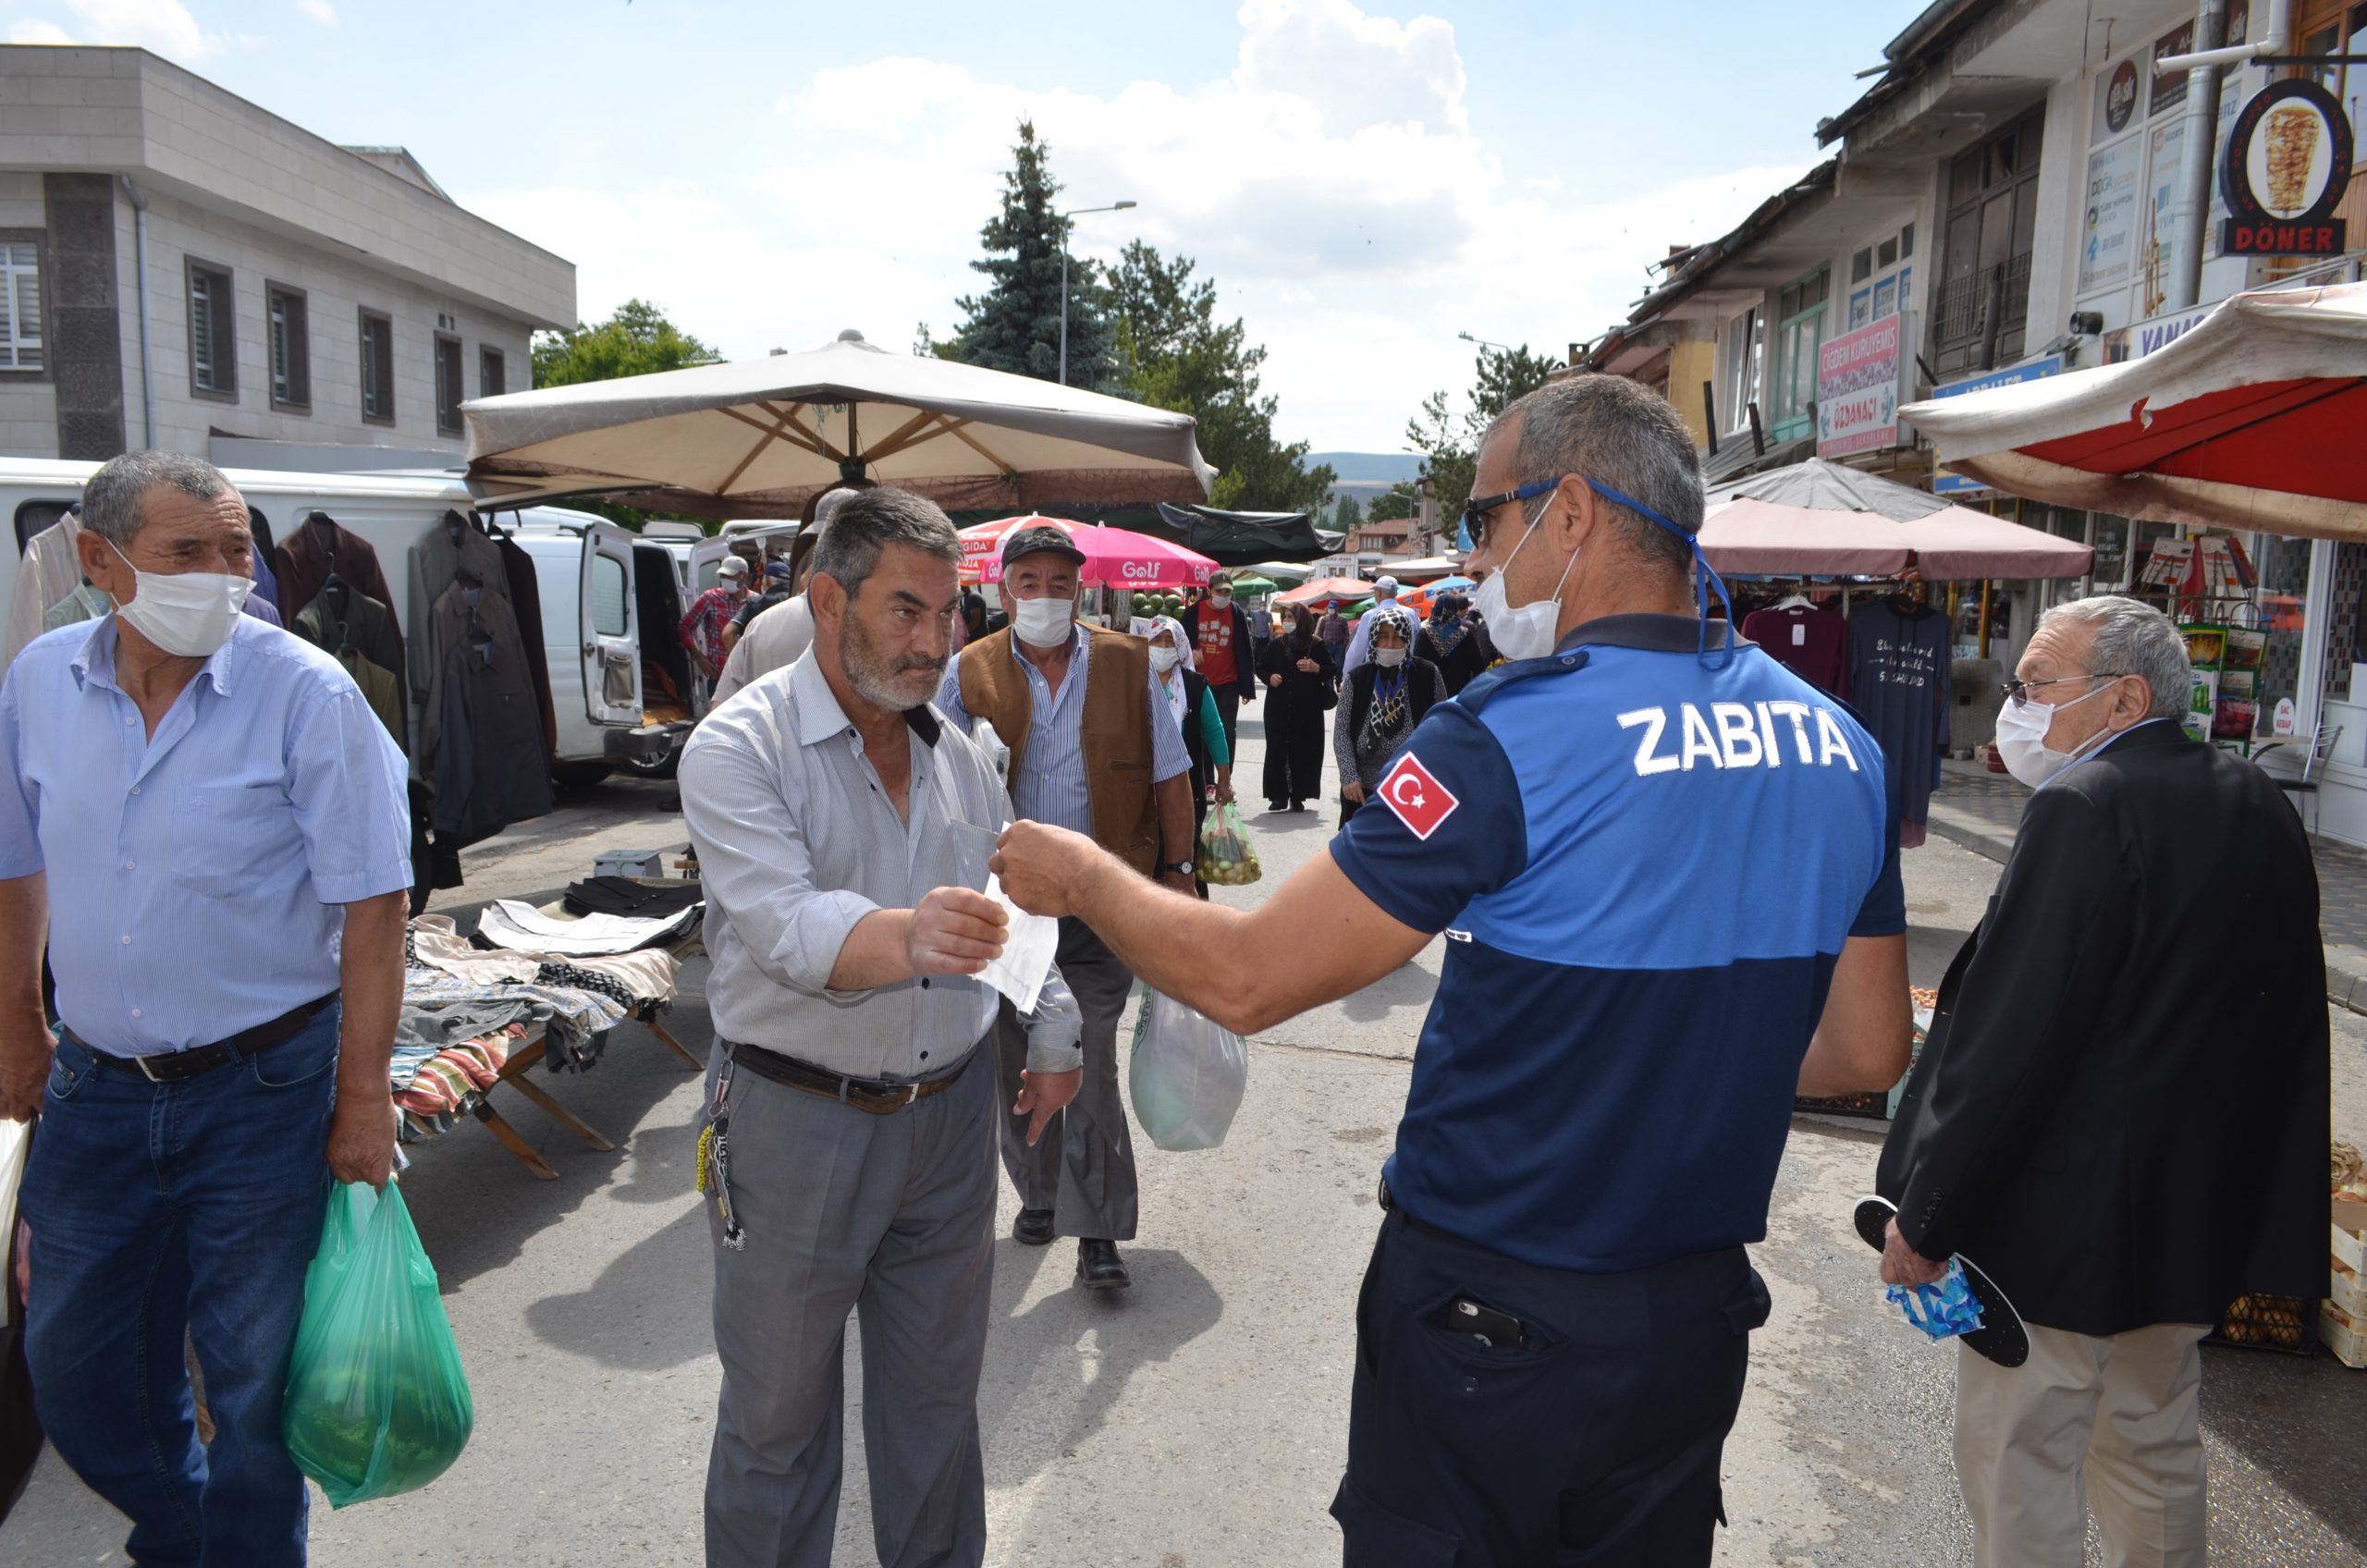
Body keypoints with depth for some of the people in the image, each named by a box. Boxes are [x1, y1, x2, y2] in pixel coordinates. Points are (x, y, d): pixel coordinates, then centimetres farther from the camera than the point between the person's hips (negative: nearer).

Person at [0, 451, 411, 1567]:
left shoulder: (305, 692, -15)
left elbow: (373, 902, -15)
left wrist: (362, 1096, -16)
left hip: (262, 1092, -5)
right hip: (95, 1088, 5)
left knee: (253, 1381, 7)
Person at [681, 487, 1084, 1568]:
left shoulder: (957, 750, 6)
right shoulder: (739, 749, -14)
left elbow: (1015, 906, 17)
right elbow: (790, 927, -29)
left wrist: (1051, 1033, 13)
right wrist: (909, 938, -47)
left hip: (950, 1110, 5)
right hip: (795, 1120, -5)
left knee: (938, 1388, 19)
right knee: (779, 1408, 12)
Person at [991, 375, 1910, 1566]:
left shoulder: (1510, 740, -23)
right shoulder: (1837, 747, -3)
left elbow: (1243, 981, -19)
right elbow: (1867, 1051, 5)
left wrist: (1080, 873, -3)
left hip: (1487, 1315, -6)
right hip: (1700, 1313, 6)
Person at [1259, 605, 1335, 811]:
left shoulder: (1317, 645, 3)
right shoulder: (1276, 644, 10)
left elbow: (1332, 671, 5)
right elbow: (1261, 668, 17)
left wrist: (1316, 668, -13)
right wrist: (1269, 677, -3)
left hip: (1307, 709, -2)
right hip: (1279, 707, 2)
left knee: (1303, 750, -1)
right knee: (1277, 749, -2)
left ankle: (1298, 796, 7)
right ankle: (1279, 795, 4)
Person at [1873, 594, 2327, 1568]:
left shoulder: (2085, 809, -21)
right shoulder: (2258, 807, 6)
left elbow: (2009, 1040, -24)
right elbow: (2287, 1021, 13)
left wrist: (1926, 1220, -17)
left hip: (2066, 1225, -9)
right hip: (2203, 1216, 9)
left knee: (2017, 1469, 5)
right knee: (2156, 1451, 24)